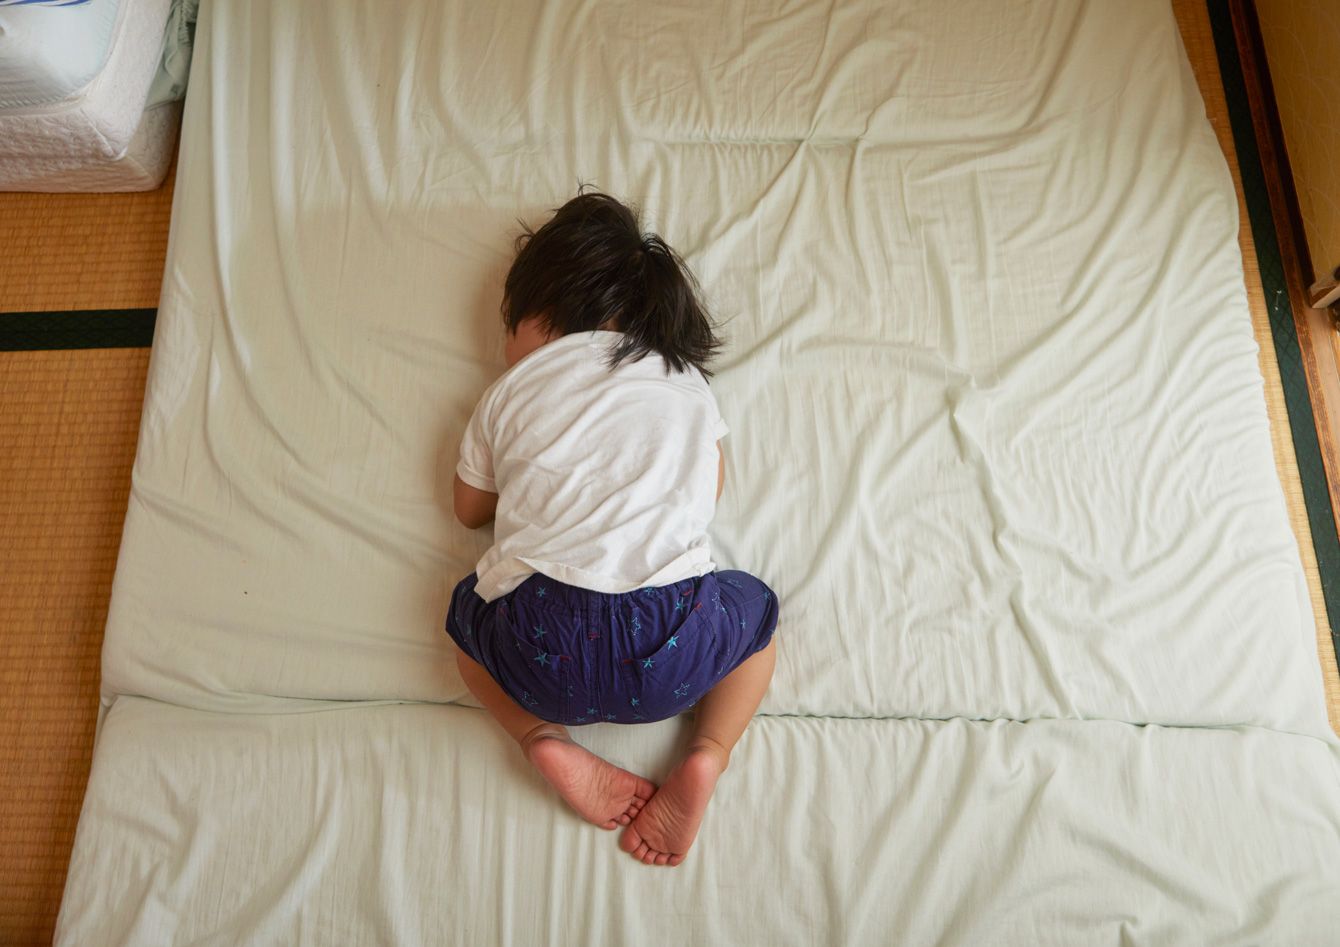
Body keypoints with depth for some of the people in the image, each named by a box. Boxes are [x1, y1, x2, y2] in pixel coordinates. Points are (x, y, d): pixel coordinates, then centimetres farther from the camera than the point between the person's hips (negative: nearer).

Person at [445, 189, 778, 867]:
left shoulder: (508, 393, 14)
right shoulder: (684, 381, 17)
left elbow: (471, 508, 26)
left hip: (539, 648, 0)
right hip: (673, 645, 0)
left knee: (467, 616, 32)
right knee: (755, 610, 30)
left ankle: (546, 740, 8)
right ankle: (707, 753, 6)